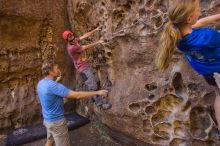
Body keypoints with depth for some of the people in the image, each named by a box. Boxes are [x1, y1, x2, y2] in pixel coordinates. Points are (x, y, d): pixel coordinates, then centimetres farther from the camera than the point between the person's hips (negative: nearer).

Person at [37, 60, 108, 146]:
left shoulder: (41, 83, -1)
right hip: (56, 122, -9)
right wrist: (98, 93, -24)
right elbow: (77, 95, -30)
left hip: (48, 120, 9)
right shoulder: (53, 86, -29)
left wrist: (56, 80, 15)